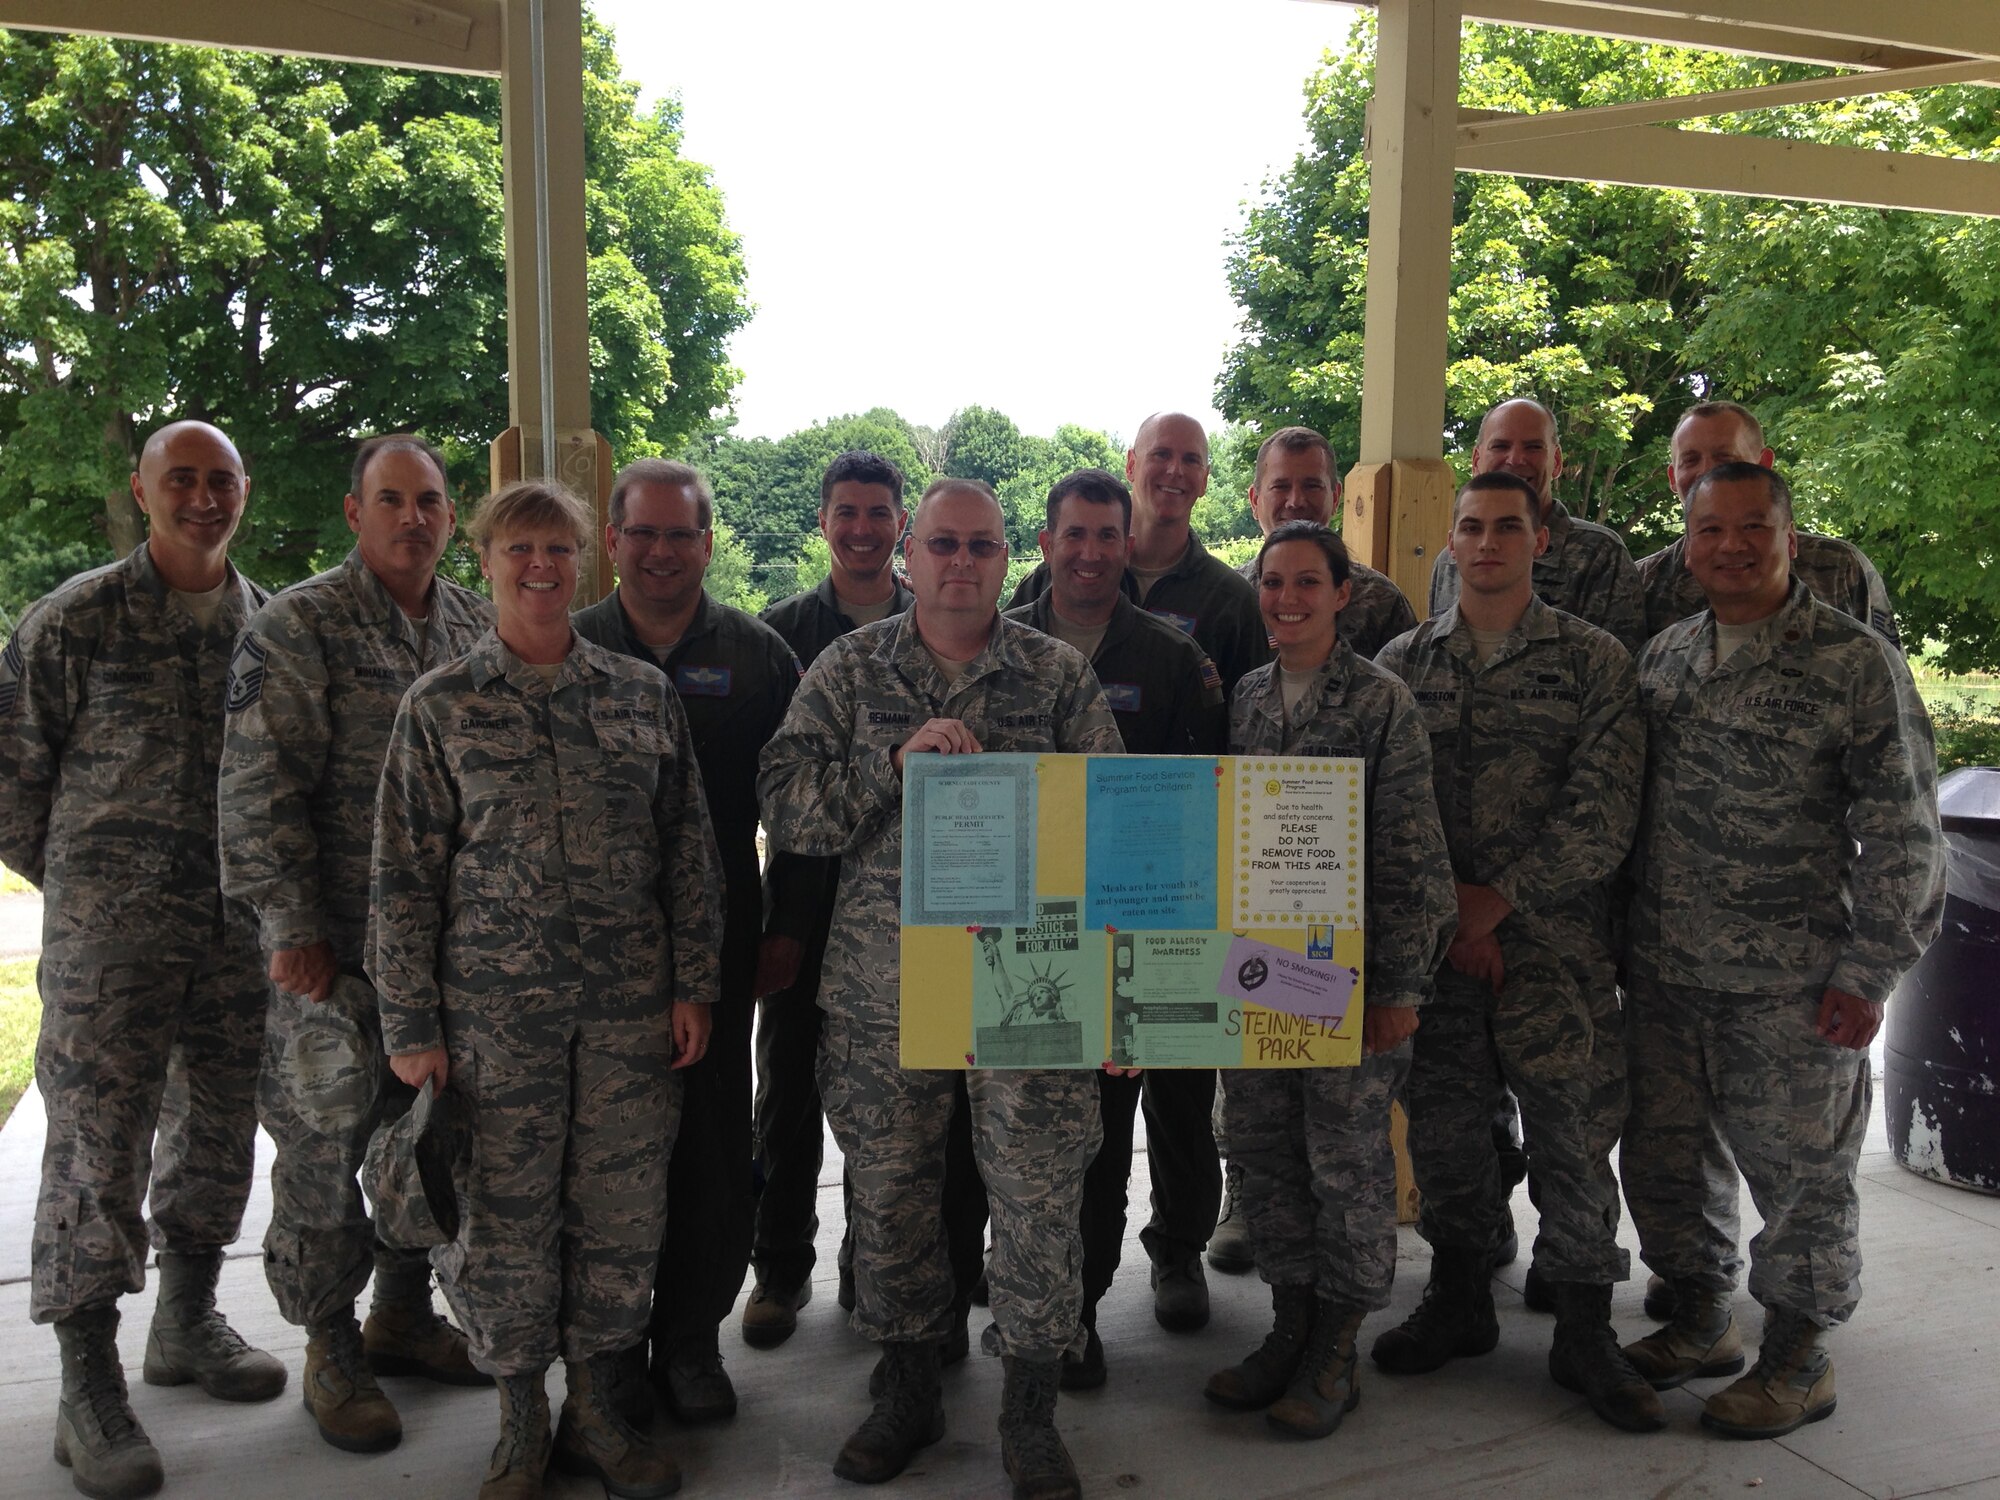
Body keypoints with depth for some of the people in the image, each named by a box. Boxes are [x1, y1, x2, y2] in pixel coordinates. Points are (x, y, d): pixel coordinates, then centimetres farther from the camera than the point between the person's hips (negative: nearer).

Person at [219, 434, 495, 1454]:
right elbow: (256, 789, -12)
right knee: (324, 1148, 5)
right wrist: (290, 928, -15)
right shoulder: (297, 627, -9)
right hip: (338, 948, -5)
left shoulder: (477, 624, 8)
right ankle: (331, 1353, 22)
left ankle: (403, 1314, 34)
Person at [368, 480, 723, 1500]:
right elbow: (404, 874, 1)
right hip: (493, 1011, -2)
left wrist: (692, 985, 3)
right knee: (505, 1220, 7)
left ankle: (596, 1409, 28)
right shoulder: (439, 707, 1)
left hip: (630, 1010, 2)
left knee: (621, 1213, 8)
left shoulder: (643, 694, 6)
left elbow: (688, 849, 8)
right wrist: (410, 1024, -2)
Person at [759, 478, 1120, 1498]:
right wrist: (896, 763, -17)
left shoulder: (1060, 675, 4)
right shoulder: (849, 669, 5)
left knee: (1039, 1200, 3)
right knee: (889, 1193, 13)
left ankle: (1030, 1412, 25)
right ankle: (909, 1392, 35)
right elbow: (785, 809, -3)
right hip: (879, 985, 1)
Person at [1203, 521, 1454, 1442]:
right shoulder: (1243, 698, 8)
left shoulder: (1382, 701, -6)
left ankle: (1335, 1352, 21)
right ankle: (1290, 1323, 29)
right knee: (1263, 1149, 12)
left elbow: (1412, 855, -8)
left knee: (1348, 1159, 5)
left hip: (1350, 973, -5)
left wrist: (1401, 983, -11)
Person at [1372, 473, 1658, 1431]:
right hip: (1433, 938, 2)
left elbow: (1604, 814, -6)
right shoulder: (1403, 662, 8)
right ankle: (1459, 1301, 30)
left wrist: (1494, 900, -11)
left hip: (1555, 941, -2)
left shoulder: (1594, 661, 2)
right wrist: (1442, 906, -6)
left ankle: (1583, 1334, 19)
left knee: (1574, 1134, 1)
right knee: (1442, 1124, 10)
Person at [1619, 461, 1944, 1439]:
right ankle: (1700, 1320, 35)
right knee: (1665, 1155, 15)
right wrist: (1623, 935, 12)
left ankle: (1799, 1358, 26)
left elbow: (1902, 833, -8)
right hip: (1662, 972, 5)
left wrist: (1869, 973, -11)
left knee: (1799, 1171, 7)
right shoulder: (1663, 655, 9)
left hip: (1789, 986, -5)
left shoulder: (1855, 661, -7)